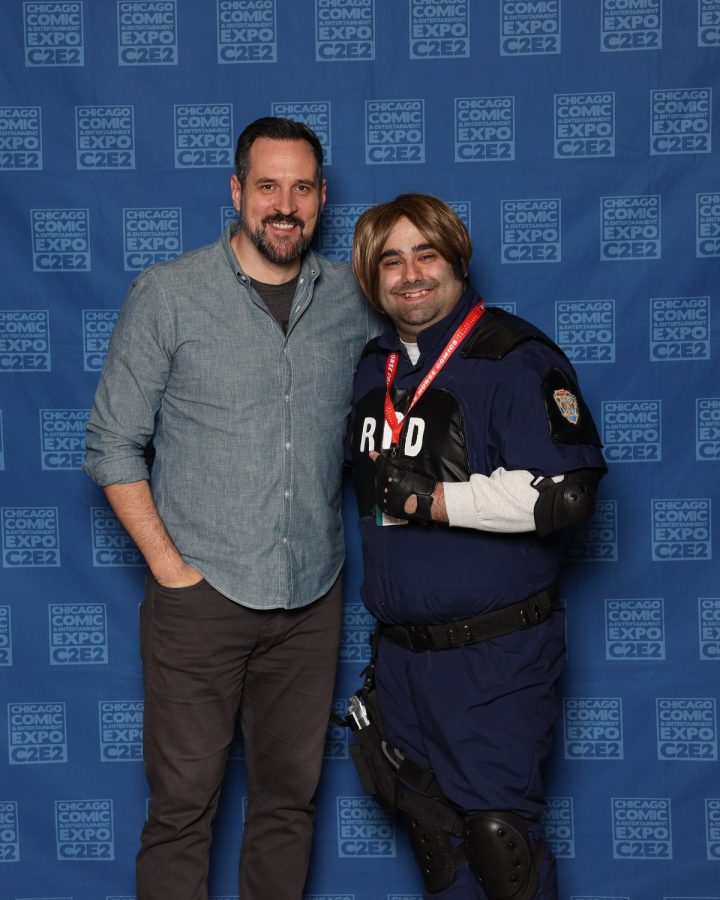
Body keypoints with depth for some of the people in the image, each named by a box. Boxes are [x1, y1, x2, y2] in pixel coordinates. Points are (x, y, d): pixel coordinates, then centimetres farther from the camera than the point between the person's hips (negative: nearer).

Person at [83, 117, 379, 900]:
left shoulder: (351, 299, 5)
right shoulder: (168, 294, -4)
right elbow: (112, 445, -2)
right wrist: (169, 565, -8)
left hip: (311, 597, 3)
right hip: (201, 593, -3)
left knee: (289, 798, 14)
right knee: (183, 802, 4)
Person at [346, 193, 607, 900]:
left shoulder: (513, 356, -12)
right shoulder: (373, 367, 10)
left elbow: (564, 493, -22)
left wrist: (432, 498, -19)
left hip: (495, 653, -7)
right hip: (399, 649, 7)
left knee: (495, 833, -1)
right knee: (429, 828, 19)